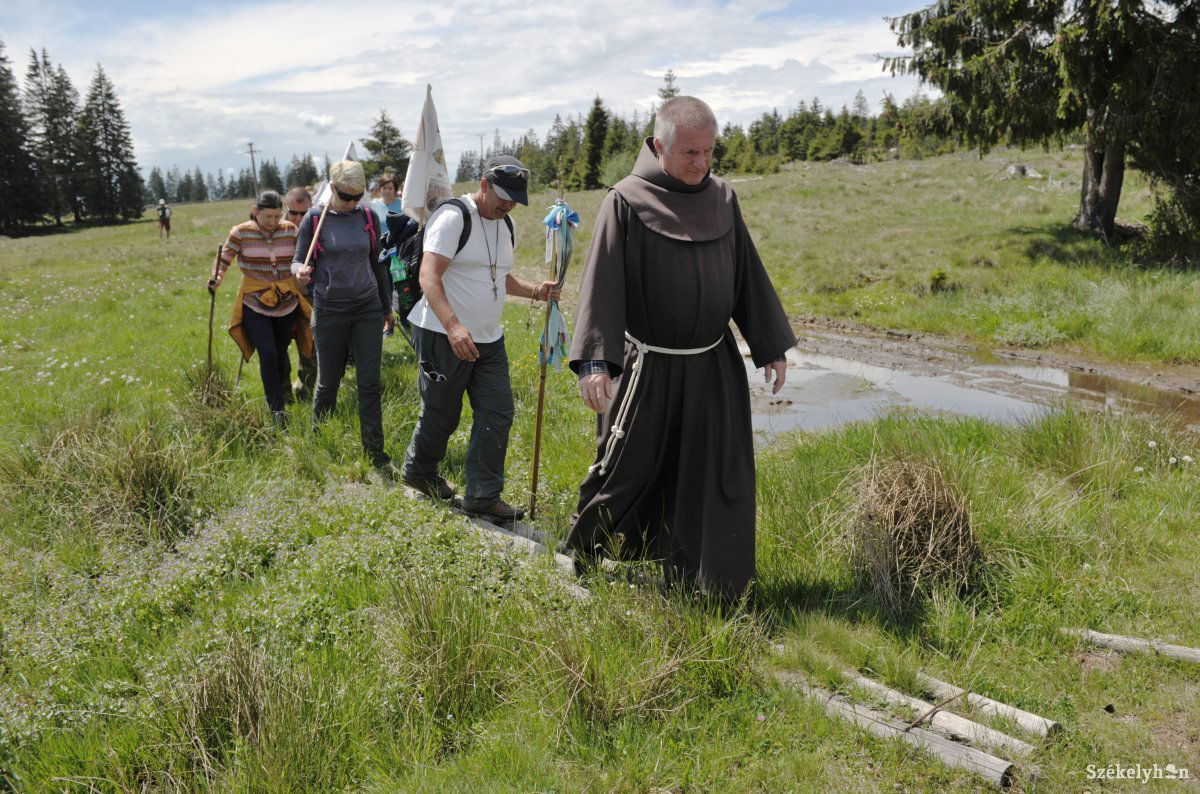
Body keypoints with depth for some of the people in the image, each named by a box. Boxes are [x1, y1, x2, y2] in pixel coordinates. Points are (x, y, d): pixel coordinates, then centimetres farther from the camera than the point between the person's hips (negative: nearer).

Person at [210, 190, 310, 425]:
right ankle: (277, 409, 0)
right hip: (255, 305, -2)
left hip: (287, 304, 2)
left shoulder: (290, 230, -2)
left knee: (280, 354, 11)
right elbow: (224, 259, 0)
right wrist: (216, 281, -16)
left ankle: (283, 387, 43)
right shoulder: (241, 233, -8)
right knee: (268, 355, -12)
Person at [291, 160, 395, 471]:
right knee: (328, 384, 8)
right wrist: (300, 272, -26)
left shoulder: (367, 217, 4)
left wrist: (386, 306, 20)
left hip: (367, 308, 2)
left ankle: (376, 455, 2)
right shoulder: (315, 219, -4)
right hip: (330, 310, -2)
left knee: (370, 384, -2)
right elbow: (298, 261, -1)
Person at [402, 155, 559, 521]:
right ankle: (419, 472, 34)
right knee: (440, 416, 6)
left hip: (488, 339, 7)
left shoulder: (506, 225, 12)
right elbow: (428, 276, -26)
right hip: (444, 336, -7)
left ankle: (483, 497, 9)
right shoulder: (453, 217, -15)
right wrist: (453, 326, -40)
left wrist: (534, 291, 5)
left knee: (497, 414, 1)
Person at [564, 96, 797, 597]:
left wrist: (772, 347, 10)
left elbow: (749, 275, 10)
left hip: (713, 367, 4)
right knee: (627, 467, 8)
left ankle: (701, 581, 22)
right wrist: (593, 362, -28)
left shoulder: (722, 200, 4)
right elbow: (601, 282, -17)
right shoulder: (626, 202, -10)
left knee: (721, 476, 6)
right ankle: (580, 553, 34)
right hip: (649, 369, -4)